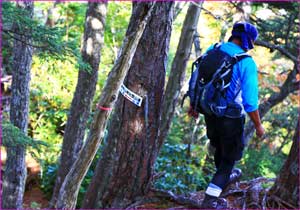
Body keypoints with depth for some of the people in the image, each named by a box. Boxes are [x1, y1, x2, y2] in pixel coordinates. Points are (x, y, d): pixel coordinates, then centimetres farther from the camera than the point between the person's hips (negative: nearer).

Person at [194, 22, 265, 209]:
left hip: (210, 113, 6)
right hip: (231, 117, -6)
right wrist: (258, 125, -6)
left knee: (220, 148, 30)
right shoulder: (247, 63, -21)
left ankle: (226, 177, 55)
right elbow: (250, 101, -21)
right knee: (229, 156, 13)